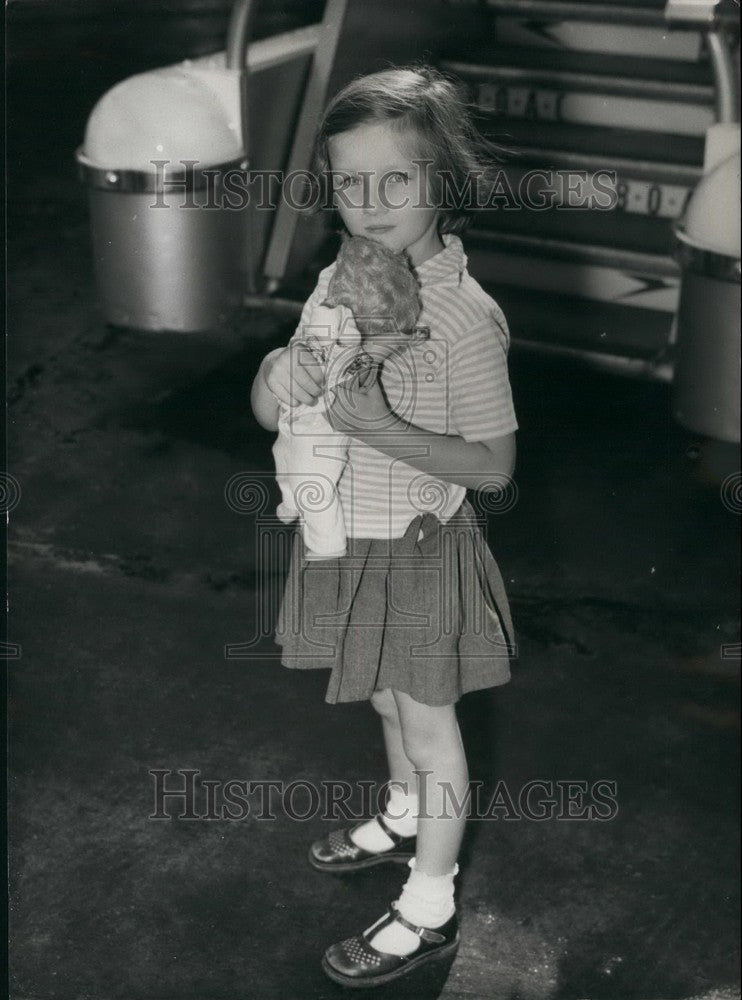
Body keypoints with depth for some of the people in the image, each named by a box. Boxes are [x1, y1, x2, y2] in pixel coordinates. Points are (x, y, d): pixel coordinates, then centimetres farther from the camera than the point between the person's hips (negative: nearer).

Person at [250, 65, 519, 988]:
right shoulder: (339, 282, -3)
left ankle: (428, 910, 29)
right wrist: (300, 360, -23)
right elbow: (269, 408, -1)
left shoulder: (465, 315, -24)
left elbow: (493, 465, -20)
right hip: (346, 538, 6)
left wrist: (384, 429, -31)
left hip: (416, 547, -6)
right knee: (388, 701, 27)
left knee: (426, 722, 11)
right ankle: (405, 819, 53)